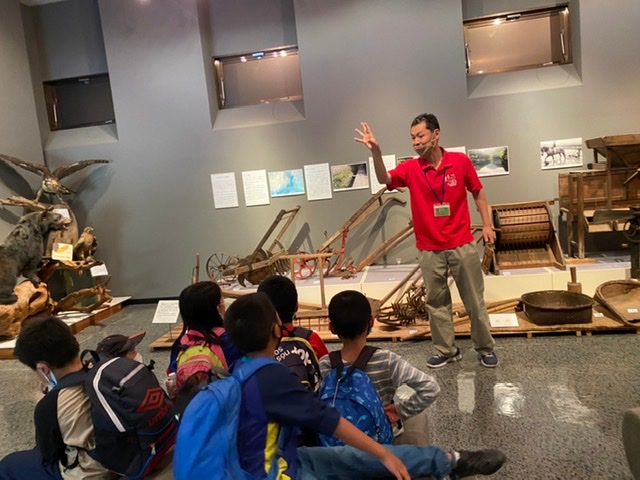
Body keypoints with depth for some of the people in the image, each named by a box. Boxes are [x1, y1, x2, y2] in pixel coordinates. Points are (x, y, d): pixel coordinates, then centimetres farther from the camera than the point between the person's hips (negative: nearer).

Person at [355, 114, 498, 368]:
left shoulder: (461, 161, -4)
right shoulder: (410, 168, -4)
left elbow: (478, 193, 7)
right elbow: (384, 179, -22)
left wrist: (487, 224, 2)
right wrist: (376, 152, -39)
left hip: (463, 245, -1)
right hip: (430, 249, 1)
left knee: (475, 300, 9)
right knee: (437, 302, 10)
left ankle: (485, 348, 26)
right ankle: (447, 350, 25)